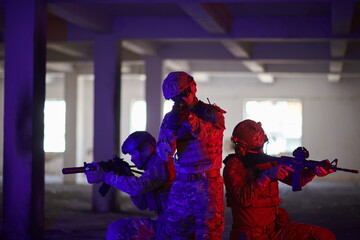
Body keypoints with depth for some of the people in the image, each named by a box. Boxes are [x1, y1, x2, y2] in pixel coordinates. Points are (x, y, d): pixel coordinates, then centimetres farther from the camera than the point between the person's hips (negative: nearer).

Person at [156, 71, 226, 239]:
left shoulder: (212, 113, -2)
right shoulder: (170, 118, 9)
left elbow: (209, 134, -23)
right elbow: (164, 154, 1)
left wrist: (190, 118, -39)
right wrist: (172, 126, -14)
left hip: (207, 184, -4)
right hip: (180, 184, 4)